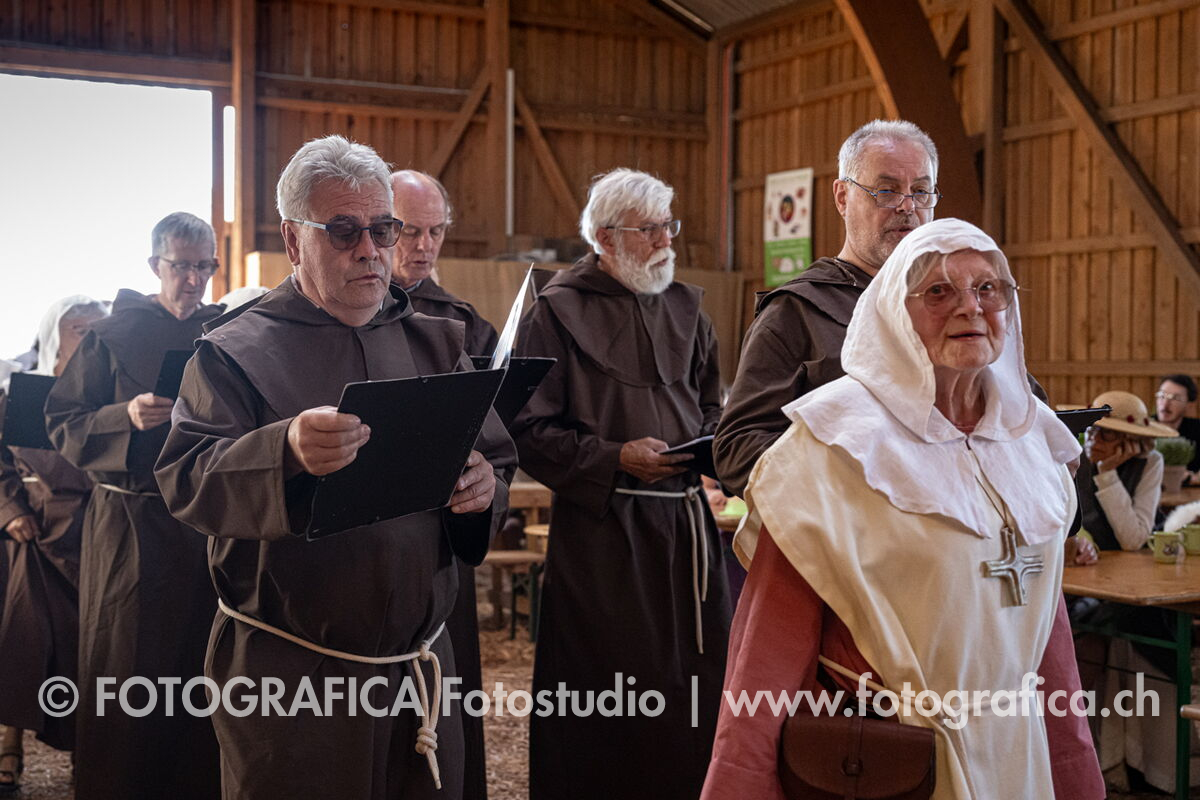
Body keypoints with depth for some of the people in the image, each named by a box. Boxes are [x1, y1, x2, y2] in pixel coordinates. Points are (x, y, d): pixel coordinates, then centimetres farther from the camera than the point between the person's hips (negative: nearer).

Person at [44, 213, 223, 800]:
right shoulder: (112, 335, 2)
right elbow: (62, 424, -1)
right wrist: (127, 417, -17)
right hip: (132, 524, -3)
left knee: (203, 662, 8)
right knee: (126, 670, 1)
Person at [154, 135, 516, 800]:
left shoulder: (436, 343, 11)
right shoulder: (234, 351, -2)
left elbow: (496, 463, 12)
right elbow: (185, 482, -15)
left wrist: (482, 490, -12)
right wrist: (286, 452, -34)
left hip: (421, 664, 4)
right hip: (286, 672, -4)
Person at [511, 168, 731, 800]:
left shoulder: (683, 308, 14)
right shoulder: (559, 312, -4)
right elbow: (530, 432, -8)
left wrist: (706, 444, 2)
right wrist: (615, 458, -16)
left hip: (685, 519, 5)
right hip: (599, 527, -5)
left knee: (696, 674, 7)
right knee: (607, 692, 0)